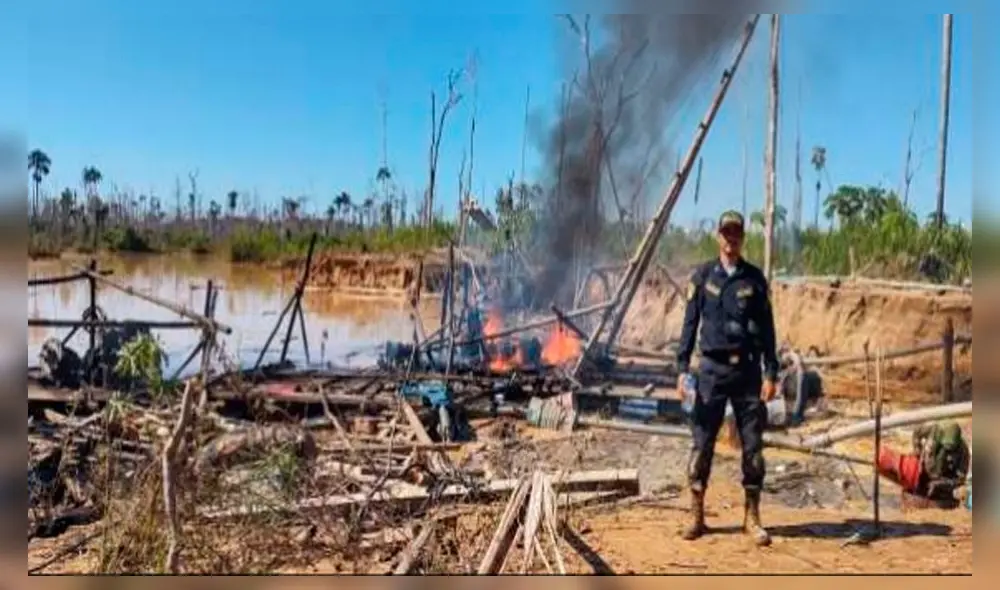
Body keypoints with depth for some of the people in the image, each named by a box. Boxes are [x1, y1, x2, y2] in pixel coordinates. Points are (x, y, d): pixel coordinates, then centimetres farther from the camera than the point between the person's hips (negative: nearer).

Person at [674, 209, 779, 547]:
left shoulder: (754, 278, 7)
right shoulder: (703, 276, 5)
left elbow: (766, 329, 7)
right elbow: (690, 324, 4)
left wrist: (771, 373, 0)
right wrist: (682, 368, -4)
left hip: (747, 370, 1)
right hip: (712, 369, -1)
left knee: (753, 446, 4)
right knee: (702, 444, 1)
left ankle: (752, 517, 16)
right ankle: (697, 515, 12)